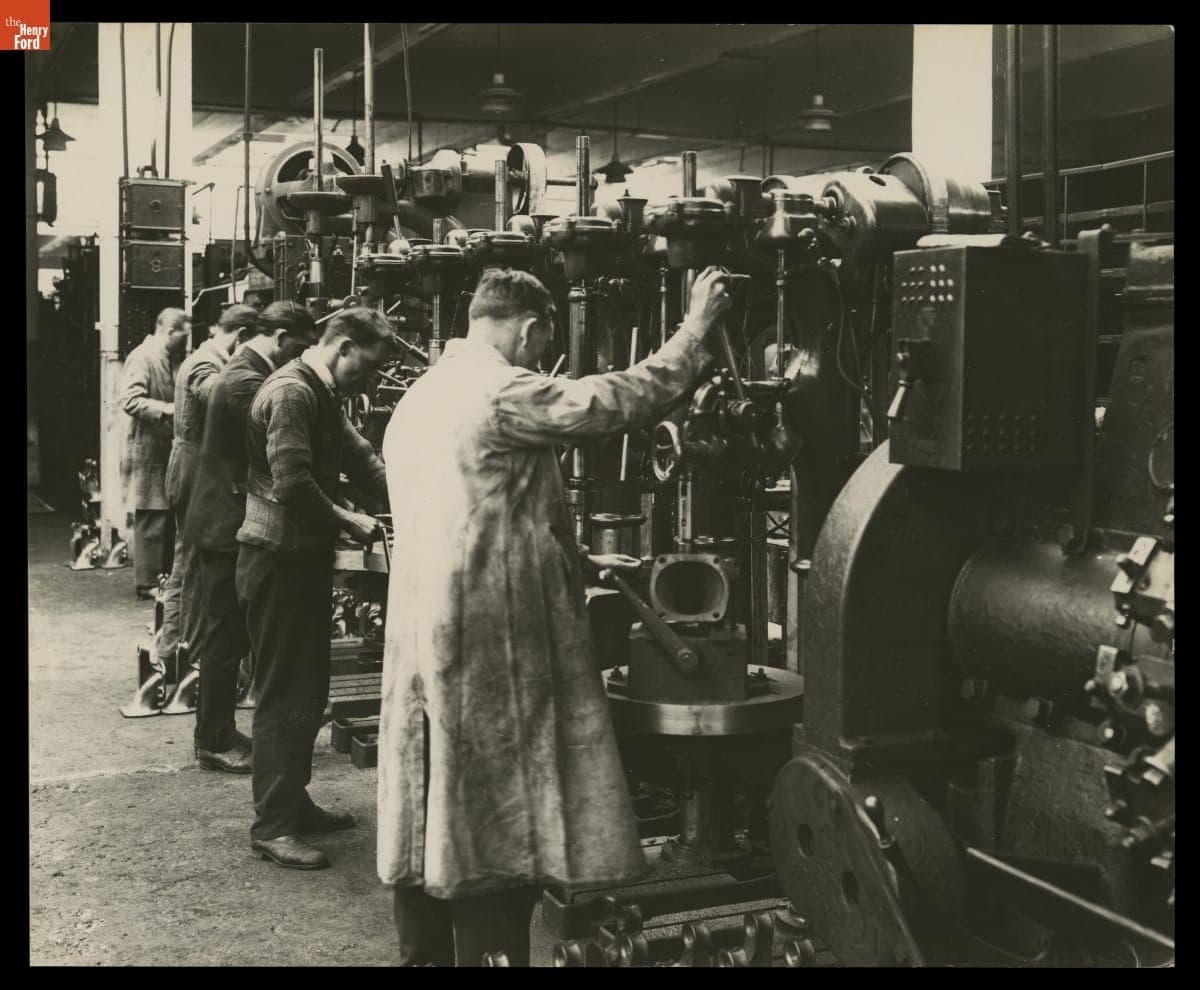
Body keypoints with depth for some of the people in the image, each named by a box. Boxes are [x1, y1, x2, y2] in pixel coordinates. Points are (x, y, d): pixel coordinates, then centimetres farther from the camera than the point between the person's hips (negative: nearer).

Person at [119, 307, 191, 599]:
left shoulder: (172, 359, 16)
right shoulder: (143, 357, -12)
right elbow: (130, 400, -22)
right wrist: (168, 409, -28)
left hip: (168, 451, 9)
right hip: (148, 452, -9)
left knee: (168, 517, 12)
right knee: (151, 519, -5)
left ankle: (165, 575, 20)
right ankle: (147, 582, 2)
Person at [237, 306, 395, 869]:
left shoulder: (323, 396, 16)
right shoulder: (292, 392, -17)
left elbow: (361, 459, 14)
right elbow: (292, 484, -25)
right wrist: (347, 521, -14)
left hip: (303, 558, 10)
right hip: (278, 560, -10)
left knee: (307, 692, 16)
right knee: (284, 695, -5)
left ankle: (292, 802, 27)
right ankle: (272, 826, 3)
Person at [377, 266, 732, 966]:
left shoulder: (419, 399, 17)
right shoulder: (501, 390, -12)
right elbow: (617, 402, -16)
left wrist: (578, 562, 25)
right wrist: (698, 327, -4)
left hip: (420, 631, 9)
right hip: (493, 636, -9)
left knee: (433, 815, 14)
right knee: (497, 825, -1)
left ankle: (425, 953, 23)